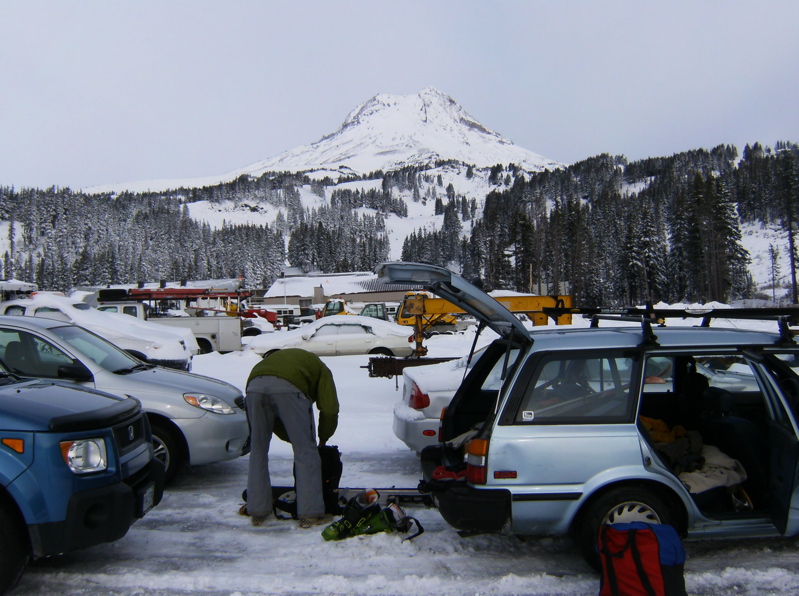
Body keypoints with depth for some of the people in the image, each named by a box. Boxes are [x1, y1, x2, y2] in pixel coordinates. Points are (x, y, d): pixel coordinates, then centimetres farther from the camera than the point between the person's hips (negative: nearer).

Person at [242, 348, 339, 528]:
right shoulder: (320, 369, 31)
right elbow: (329, 409, 18)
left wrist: (291, 438, 38)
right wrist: (323, 439, 33)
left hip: (254, 386, 5)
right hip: (289, 388, -4)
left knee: (258, 451, 18)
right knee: (305, 452, 7)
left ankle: (257, 511, 25)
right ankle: (310, 514, 10)